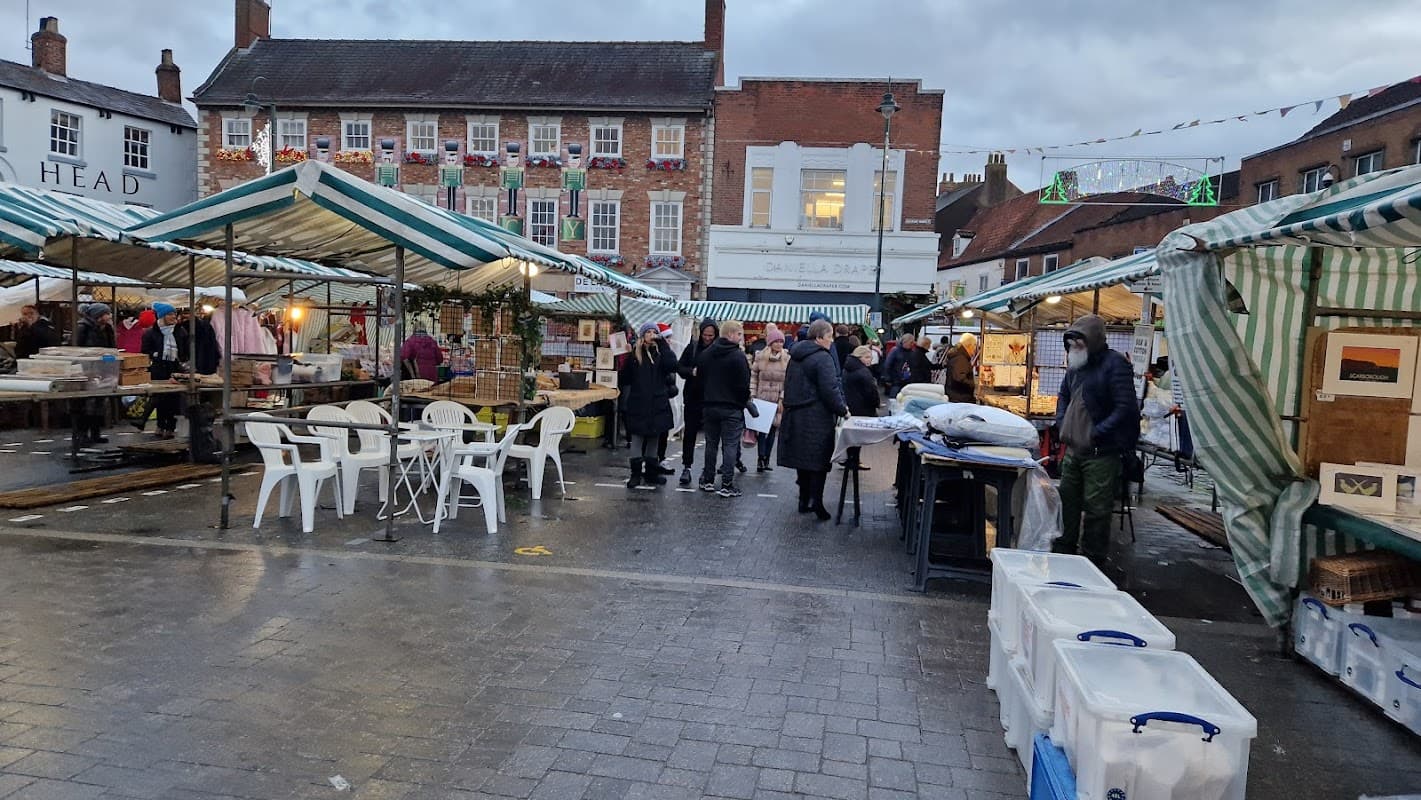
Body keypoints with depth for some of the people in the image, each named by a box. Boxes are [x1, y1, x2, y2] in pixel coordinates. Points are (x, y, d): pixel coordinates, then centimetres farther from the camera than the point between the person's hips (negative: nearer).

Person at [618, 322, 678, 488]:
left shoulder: (660, 353, 4)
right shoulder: (633, 354, 1)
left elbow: (672, 365, -16)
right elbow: (623, 377, 4)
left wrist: (661, 343, -15)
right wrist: (626, 396, -2)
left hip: (657, 405, 2)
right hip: (638, 405, -2)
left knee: (653, 439, 10)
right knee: (637, 439, 1)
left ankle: (651, 473, 19)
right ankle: (636, 474, 7)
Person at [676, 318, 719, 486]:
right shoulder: (692, 348, 2)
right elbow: (679, 367, 3)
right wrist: (691, 371, -15)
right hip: (693, 397, 2)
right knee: (690, 432, 6)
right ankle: (686, 467, 12)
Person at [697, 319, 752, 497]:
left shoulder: (705, 354, 7)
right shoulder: (738, 356, -13)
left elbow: (699, 380, 11)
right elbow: (744, 384, -13)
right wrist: (744, 402, 4)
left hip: (709, 406, 6)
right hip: (731, 408, -6)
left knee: (711, 444, 14)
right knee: (730, 445, -1)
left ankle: (708, 481, 20)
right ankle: (727, 485, -2)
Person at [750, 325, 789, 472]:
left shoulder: (787, 359, 0)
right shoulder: (760, 357, 1)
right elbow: (754, 377, 6)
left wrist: (782, 399, -5)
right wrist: (752, 396, 0)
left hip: (777, 401, 1)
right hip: (762, 398, -1)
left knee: (772, 429, 5)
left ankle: (765, 460, 12)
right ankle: (761, 458, -3)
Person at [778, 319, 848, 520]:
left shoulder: (796, 356, 14)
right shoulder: (822, 358, -14)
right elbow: (830, 389, -19)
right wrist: (842, 410, -8)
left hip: (795, 414, 8)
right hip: (817, 418, -8)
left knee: (802, 458, 13)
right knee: (818, 459, -2)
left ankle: (804, 500, 18)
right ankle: (816, 501, -6)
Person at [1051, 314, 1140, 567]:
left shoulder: (1114, 364, -13)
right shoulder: (1075, 364, 13)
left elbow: (1125, 408, -18)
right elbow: (1064, 396, 28)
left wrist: (1095, 434, -18)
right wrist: (1062, 423, 12)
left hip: (1101, 453, -8)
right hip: (1074, 449, 8)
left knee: (1096, 507, -2)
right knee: (1068, 500, 18)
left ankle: (1093, 559, 9)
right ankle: (1064, 549, 33)